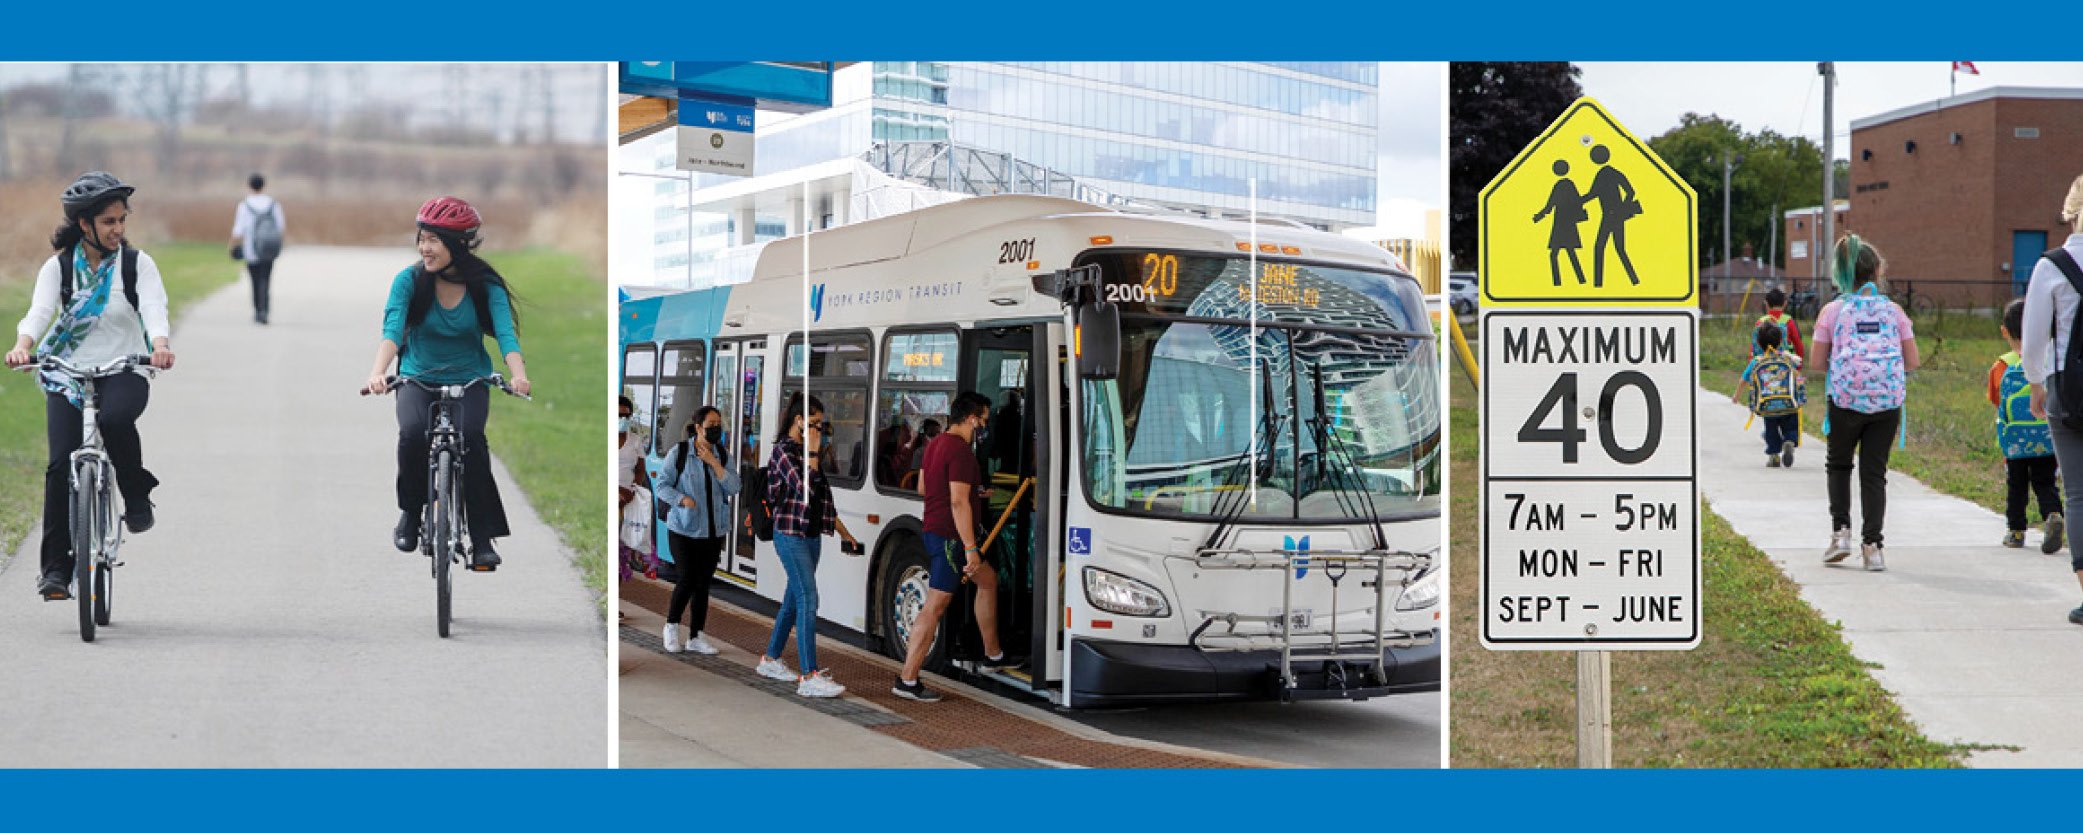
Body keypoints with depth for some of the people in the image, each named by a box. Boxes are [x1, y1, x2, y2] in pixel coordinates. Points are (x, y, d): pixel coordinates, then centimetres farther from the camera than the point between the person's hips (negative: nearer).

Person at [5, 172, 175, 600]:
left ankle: (137, 496, -7)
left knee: (115, 419, -35)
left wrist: (160, 345, -38)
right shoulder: (59, 267, 2)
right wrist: (23, 345, -36)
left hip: (124, 371, -1)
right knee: (62, 463, -14)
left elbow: (154, 308, -16)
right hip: (67, 374, 1)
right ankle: (55, 567, -7)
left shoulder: (138, 264, 0)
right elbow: (40, 310, -14)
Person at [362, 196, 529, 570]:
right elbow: (392, 329, -24)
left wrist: (518, 374, -44)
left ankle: (482, 538, -16)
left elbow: (506, 333, -24)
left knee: (471, 436, -28)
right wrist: (377, 373, -42)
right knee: (412, 433, -30)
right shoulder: (409, 280, -11)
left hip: (470, 381, 0)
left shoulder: (486, 286, -11)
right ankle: (410, 511, -3)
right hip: (418, 380, 0)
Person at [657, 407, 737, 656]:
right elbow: (662, 485, -4)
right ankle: (671, 626, 14)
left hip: (713, 530, 4)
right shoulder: (678, 453, -5)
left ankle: (695, 637, 13)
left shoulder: (722, 455, 6)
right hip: (684, 528, -4)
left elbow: (733, 488, -3)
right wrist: (683, 499, -19)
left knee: (703, 582, 5)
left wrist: (714, 463, -13)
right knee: (686, 579, -10)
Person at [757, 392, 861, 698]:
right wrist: (813, 454, -17)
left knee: (793, 599, 14)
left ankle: (770, 660, 26)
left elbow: (822, 496, 21)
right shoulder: (784, 450, -11)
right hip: (790, 534, -9)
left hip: (810, 534, 9)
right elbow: (804, 489, -23)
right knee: (808, 599, -14)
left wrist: (842, 531, 23)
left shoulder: (806, 450, 14)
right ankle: (809, 677, -17)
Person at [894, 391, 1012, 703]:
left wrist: (971, 492, 26)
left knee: (987, 578, 23)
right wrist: (970, 548, -23)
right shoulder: (960, 450, -19)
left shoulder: (936, 443, 12)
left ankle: (993, 655, 30)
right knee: (935, 606, -8)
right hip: (950, 536, -11)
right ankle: (908, 679, -6)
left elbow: (922, 487, 23)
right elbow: (958, 502, -24)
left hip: (934, 531, 11)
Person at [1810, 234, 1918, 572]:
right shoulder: (1893, 310, 6)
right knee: (1874, 472, 6)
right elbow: (1912, 362, 5)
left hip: (1846, 398, -1)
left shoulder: (1832, 311, 2)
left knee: (1839, 465, 19)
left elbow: (1818, 361, 2)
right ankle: (1871, 544, 1)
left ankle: (1840, 530, 7)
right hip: (1887, 401, 1)